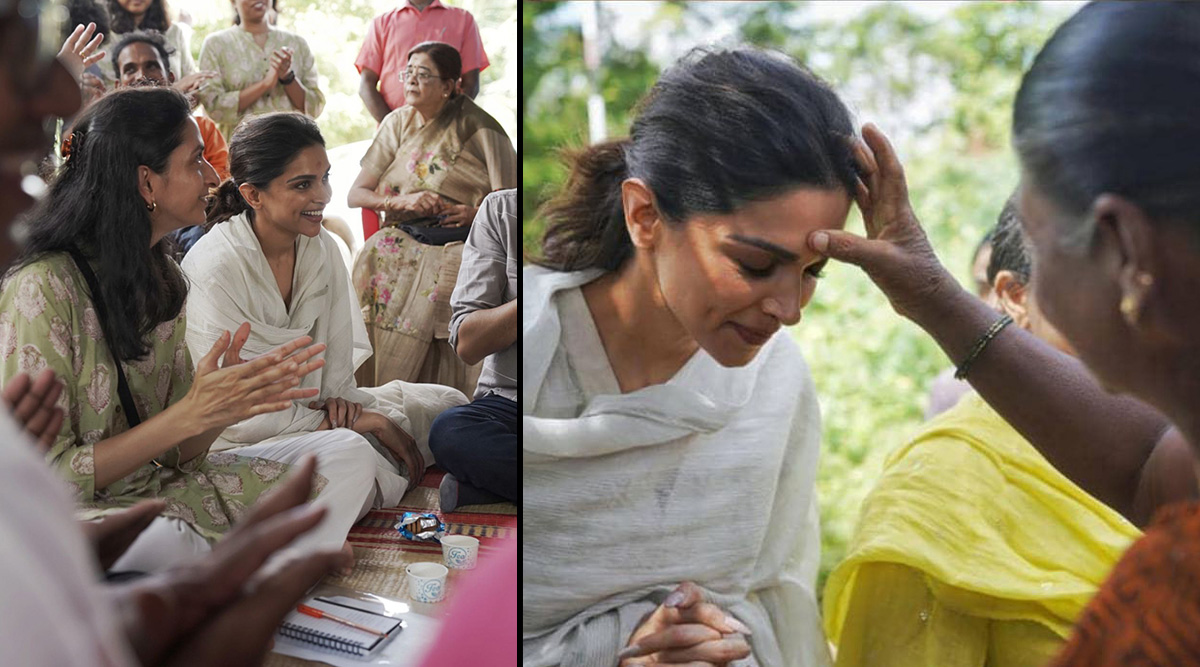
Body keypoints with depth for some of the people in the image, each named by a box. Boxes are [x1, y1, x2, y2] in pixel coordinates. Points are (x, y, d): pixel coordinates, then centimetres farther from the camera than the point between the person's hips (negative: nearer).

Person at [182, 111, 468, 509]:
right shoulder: (212, 271, -22)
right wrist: (361, 424, -19)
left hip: (311, 409, 8)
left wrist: (339, 399, -16)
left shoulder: (322, 248, 0)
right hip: (244, 440, -7)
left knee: (447, 404, -2)